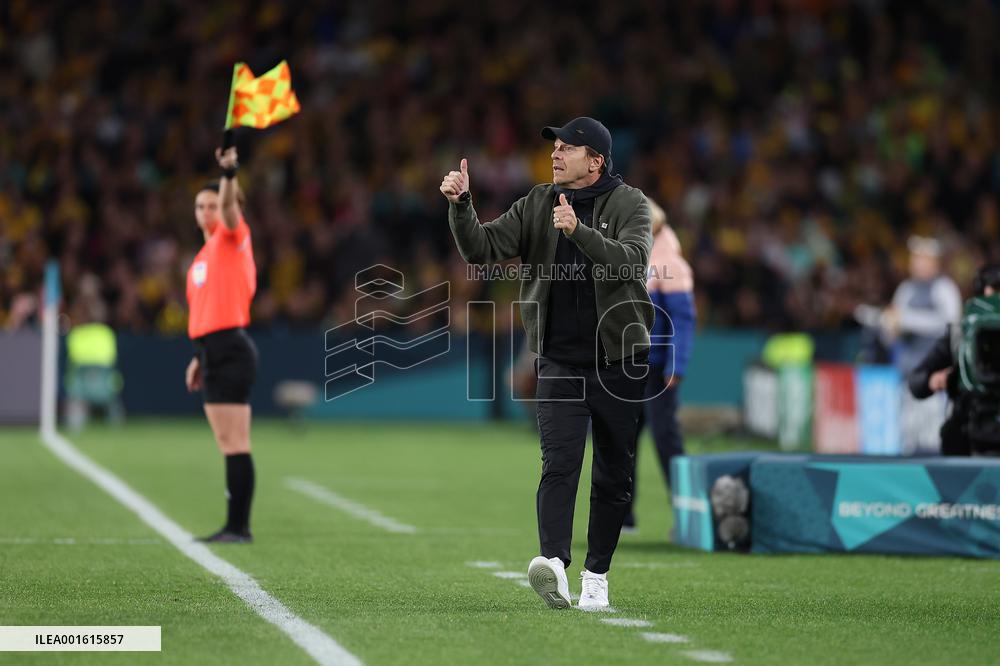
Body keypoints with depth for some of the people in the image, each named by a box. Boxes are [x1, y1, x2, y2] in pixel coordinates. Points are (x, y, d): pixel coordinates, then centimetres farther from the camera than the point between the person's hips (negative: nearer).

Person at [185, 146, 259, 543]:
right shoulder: (205, 253, 21)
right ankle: (234, 525, 13)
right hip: (213, 354, 9)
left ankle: (239, 527, -9)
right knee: (227, 446, 10)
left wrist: (229, 173, -42)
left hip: (232, 351, -9)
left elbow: (229, 205, -24)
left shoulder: (232, 237, -3)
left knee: (236, 444, -9)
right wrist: (199, 357, 22)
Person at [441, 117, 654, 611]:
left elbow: (630, 261, -23)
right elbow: (480, 249, -2)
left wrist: (579, 231, -37)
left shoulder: (629, 204, -3)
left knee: (614, 475, 5)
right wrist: (460, 205, -19)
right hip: (559, 362, 1)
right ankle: (553, 562, -31)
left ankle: (596, 576, 17)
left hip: (620, 361, -1)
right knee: (559, 463, -16)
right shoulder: (536, 206, 7)